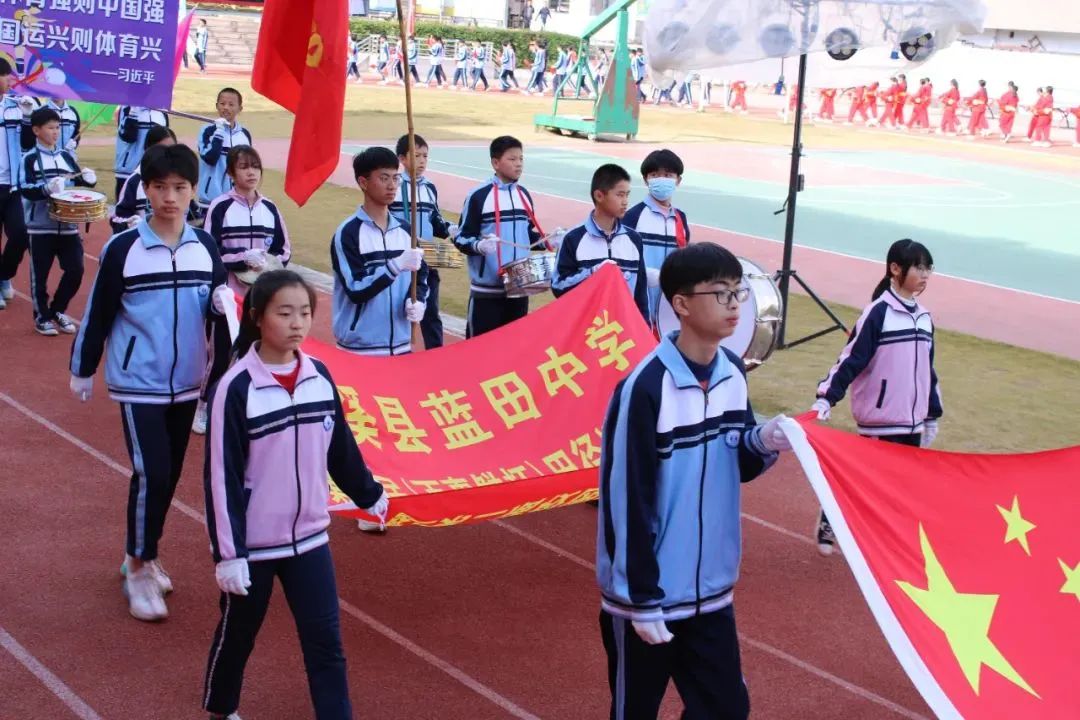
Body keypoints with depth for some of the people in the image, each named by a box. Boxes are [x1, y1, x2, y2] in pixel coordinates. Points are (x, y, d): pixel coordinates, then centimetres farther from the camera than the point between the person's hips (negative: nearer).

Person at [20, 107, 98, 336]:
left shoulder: (66, 156, 10)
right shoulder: (30, 158, -5)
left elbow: (78, 183, 15)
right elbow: (24, 189, -15)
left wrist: (88, 179, -7)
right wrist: (47, 188, -31)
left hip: (68, 225, 4)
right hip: (41, 227, -4)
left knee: (75, 269, 3)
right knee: (40, 273, 3)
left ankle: (57, 310, 22)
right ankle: (41, 317, 16)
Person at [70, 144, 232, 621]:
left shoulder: (205, 246, 0)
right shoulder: (123, 248, -12)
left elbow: (218, 301, 8)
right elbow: (98, 313, -5)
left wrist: (223, 301, -15)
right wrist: (82, 369, 2)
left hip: (187, 381, 5)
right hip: (138, 382, -5)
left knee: (170, 473, 13)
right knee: (151, 473, -12)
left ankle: (144, 556, 31)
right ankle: (138, 570, 3)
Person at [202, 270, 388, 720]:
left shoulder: (319, 377, -2)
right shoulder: (237, 388, -17)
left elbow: (341, 448, 13)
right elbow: (222, 476, -16)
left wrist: (369, 495, 22)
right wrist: (228, 551, -17)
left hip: (310, 537, 4)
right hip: (253, 543, -4)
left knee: (326, 642, 4)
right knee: (237, 635, 17)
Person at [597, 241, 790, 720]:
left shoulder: (733, 373, 1)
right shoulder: (646, 388, -21)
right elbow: (628, 501, -19)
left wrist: (763, 444, -10)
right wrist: (642, 601, -16)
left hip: (712, 591, 6)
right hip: (649, 596, -6)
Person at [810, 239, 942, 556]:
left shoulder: (924, 317, 11)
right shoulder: (878, 312, -11)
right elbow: (851, 358, -15)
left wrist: (932, 416, 20)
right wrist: (826, 397, -24)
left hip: (912, 422, 7)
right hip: (880, 420, -7)